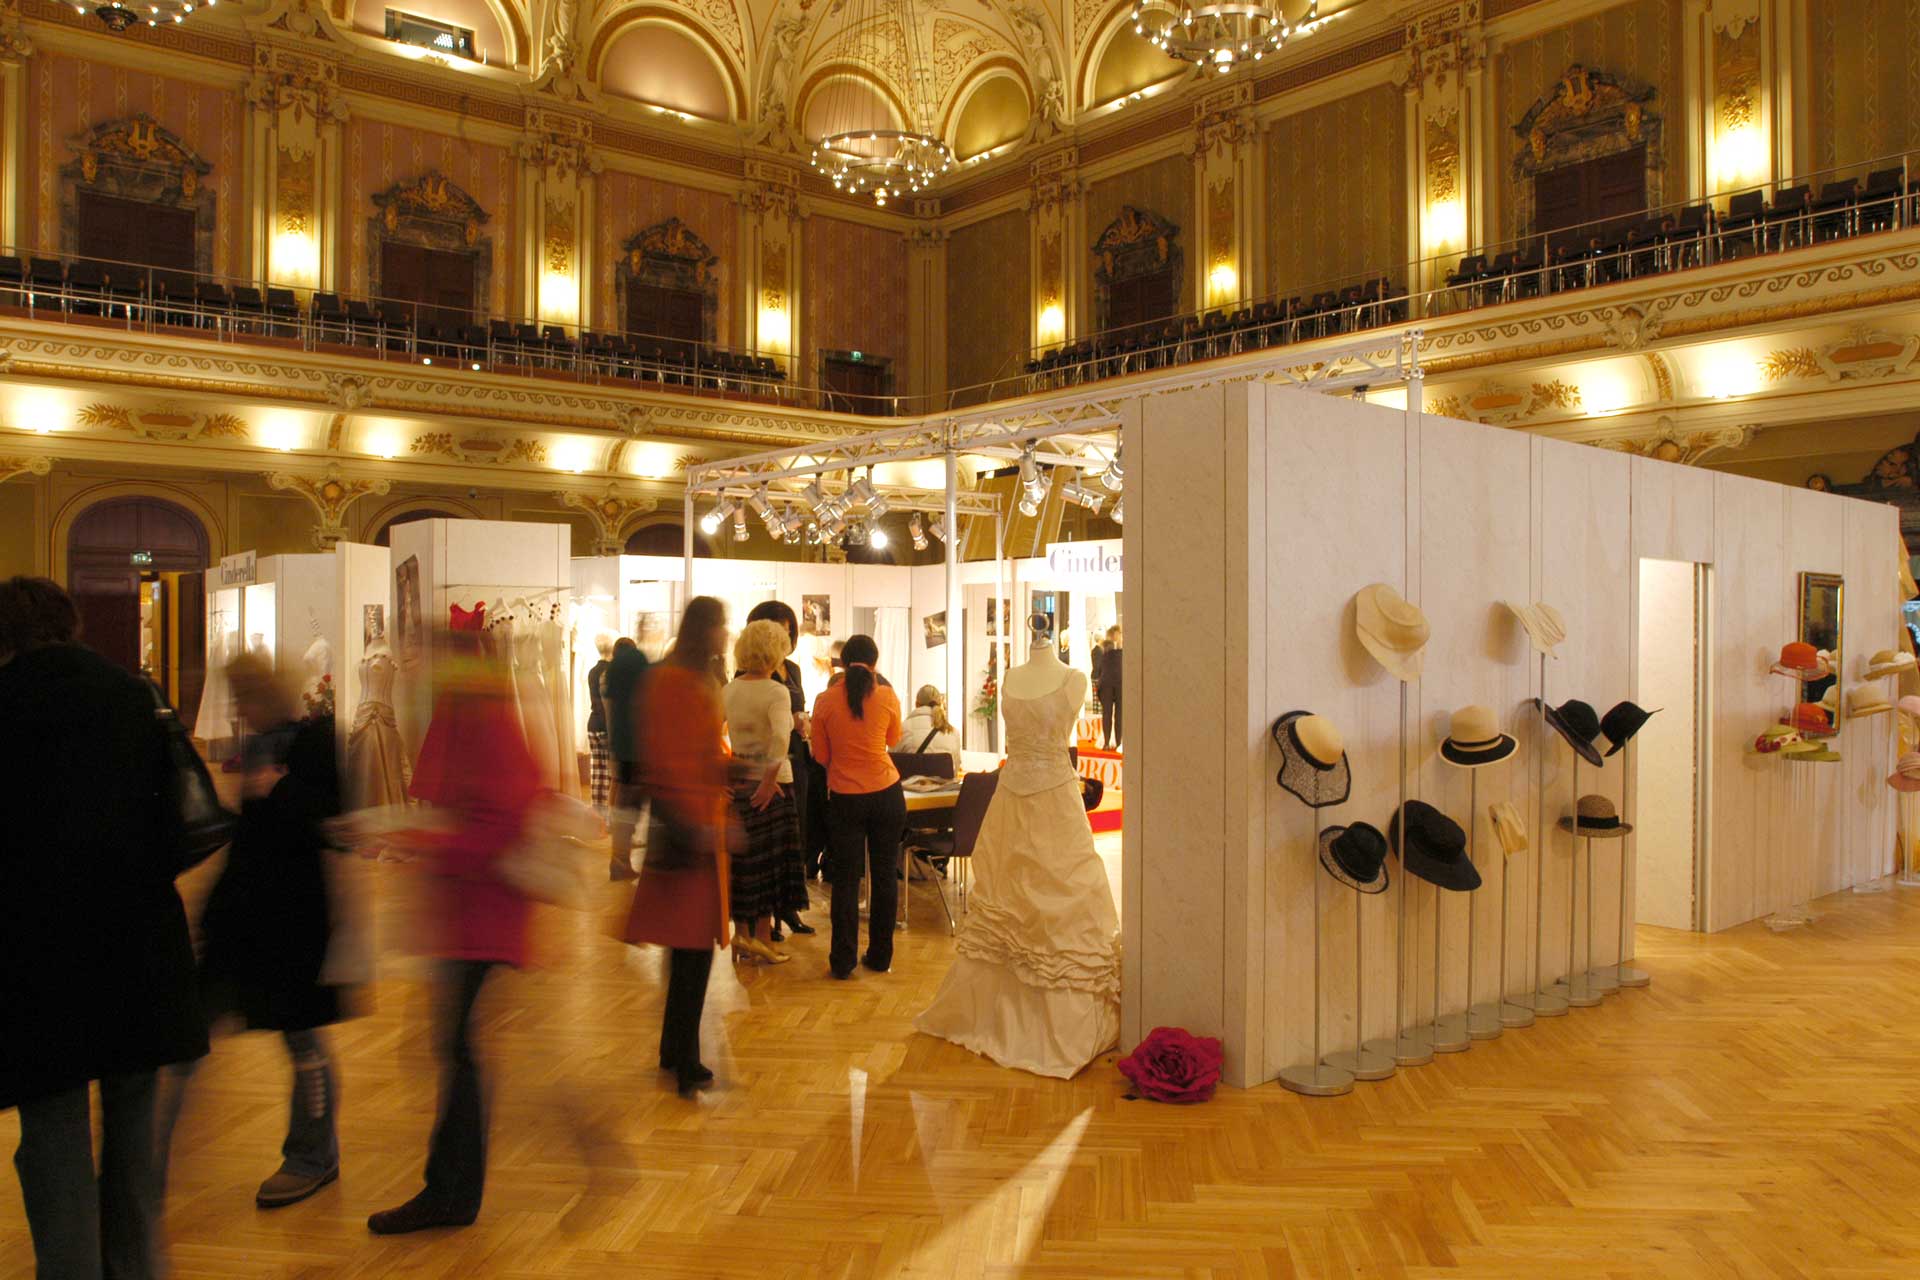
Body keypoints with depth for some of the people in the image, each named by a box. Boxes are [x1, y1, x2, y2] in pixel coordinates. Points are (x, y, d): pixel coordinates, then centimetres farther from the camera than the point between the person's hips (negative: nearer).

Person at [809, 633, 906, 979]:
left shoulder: (825, 701, -6)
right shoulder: (887, 697, -5)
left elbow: (821, 755, 2)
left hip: (845, 798, 0)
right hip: (887, 795, 1)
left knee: (845, 879, 7)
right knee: (885, 875, 12)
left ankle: (843, 961, 9)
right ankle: (880, 956, 19)